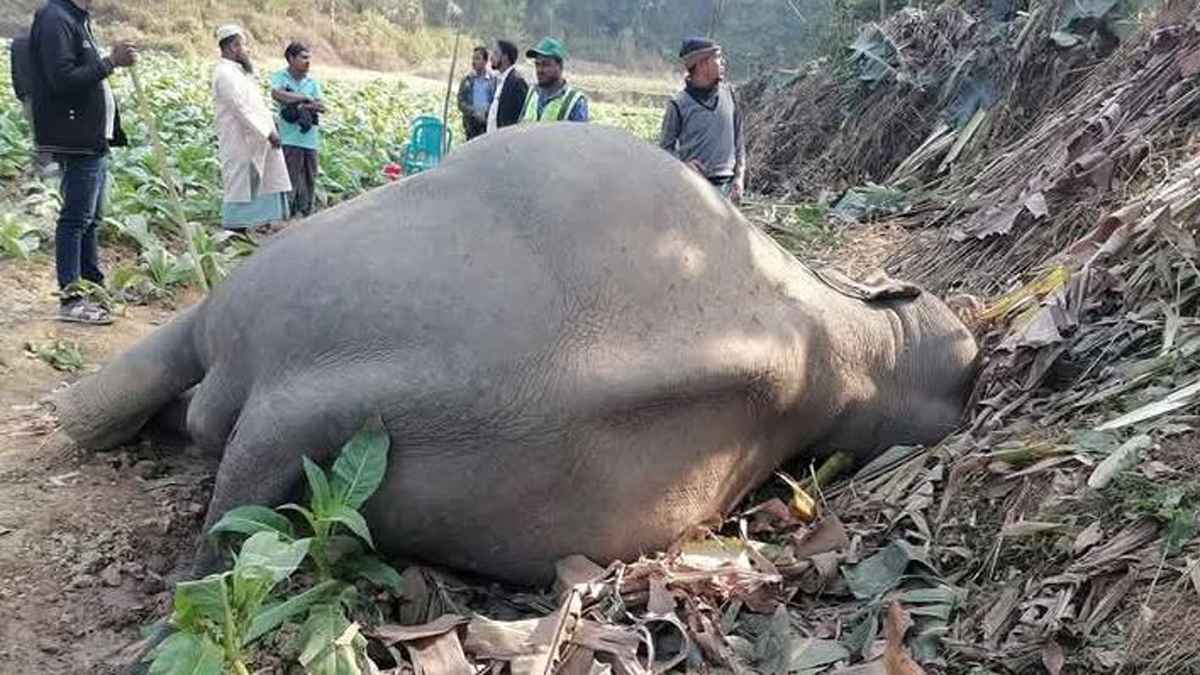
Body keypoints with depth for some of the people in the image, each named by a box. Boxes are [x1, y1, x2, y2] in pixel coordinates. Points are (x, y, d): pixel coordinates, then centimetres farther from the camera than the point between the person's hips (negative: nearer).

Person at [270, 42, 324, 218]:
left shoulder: (312, 82, 14)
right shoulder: (280, 77, 2)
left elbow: (322, 107, 4)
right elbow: (277, 94, -19)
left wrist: (303, 105, -13)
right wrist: (305, 98, -14)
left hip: (310, 139, 5)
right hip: (290, 139, -5)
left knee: (310, 180, 9)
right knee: (291, 180, -8)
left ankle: (307, 214, 19)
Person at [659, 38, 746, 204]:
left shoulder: (728, 93, 6)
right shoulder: (679, 104, -6)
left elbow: (739, 140, 13)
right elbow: (666, 147, 2)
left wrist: (739, 177, 6)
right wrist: (684, 163, -17)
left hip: (725, 186, 4)